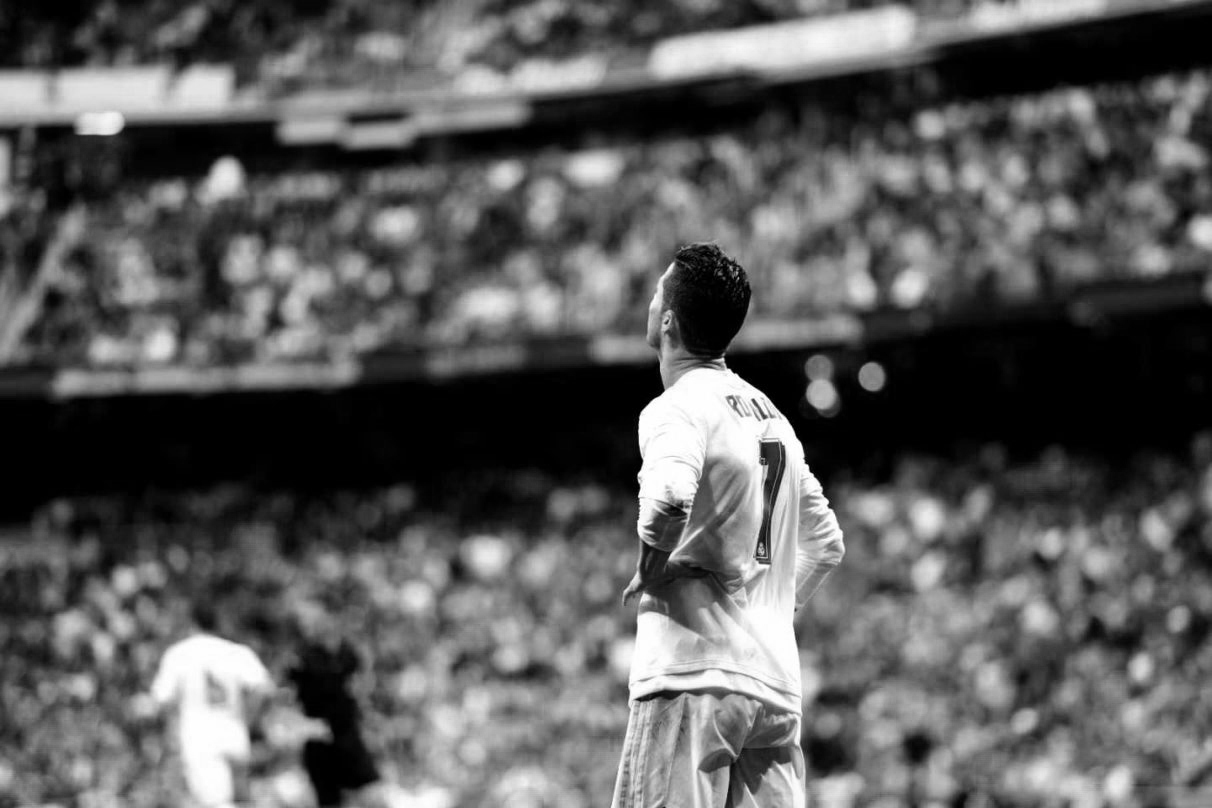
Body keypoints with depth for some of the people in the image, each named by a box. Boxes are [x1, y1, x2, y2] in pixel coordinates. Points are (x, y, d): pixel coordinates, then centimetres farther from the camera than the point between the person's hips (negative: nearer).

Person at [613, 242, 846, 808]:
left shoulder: (679, 407, -6)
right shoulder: (770, 416, 20)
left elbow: (669, 499, -27)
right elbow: (826, 544, 28)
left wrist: (647, 572, -10)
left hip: (694, 675, -8)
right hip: (777, 681, 8)